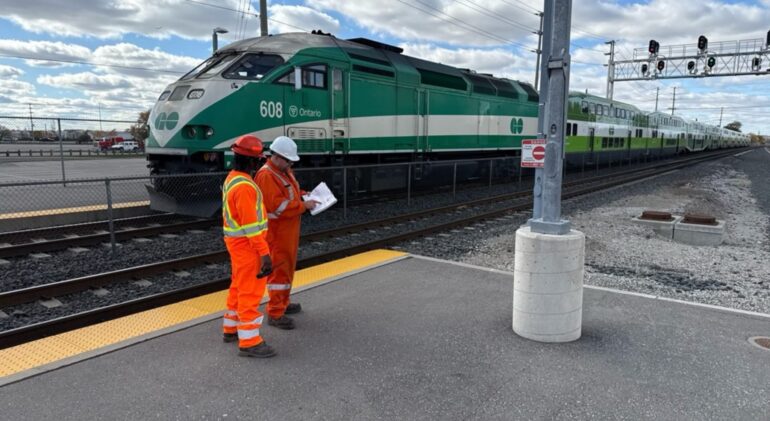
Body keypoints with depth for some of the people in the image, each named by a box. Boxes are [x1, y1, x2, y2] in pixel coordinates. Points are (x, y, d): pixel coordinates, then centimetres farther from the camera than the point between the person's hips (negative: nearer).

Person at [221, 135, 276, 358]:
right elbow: (250, 224, -26)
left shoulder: (232, 178, 9)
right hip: (247, 244, -10)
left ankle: (232, 328, 33)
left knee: (239, 287, 20)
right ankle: (249, 342, 2)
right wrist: (264, 253, -25)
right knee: (251, 291, -4)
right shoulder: (244, 186, -23)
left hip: (237, 241, 10)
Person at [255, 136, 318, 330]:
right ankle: (275, 313, 2)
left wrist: (303, 194, 3)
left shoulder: (285, 171, 11)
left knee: (287, 267, 19)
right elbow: (278, 206, -27)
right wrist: (304, 205, -20)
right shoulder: (266, 175, -20)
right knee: (279, 270, -5)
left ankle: (283, 303, 33)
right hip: (277, 231, -10)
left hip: (289, 229, 10)